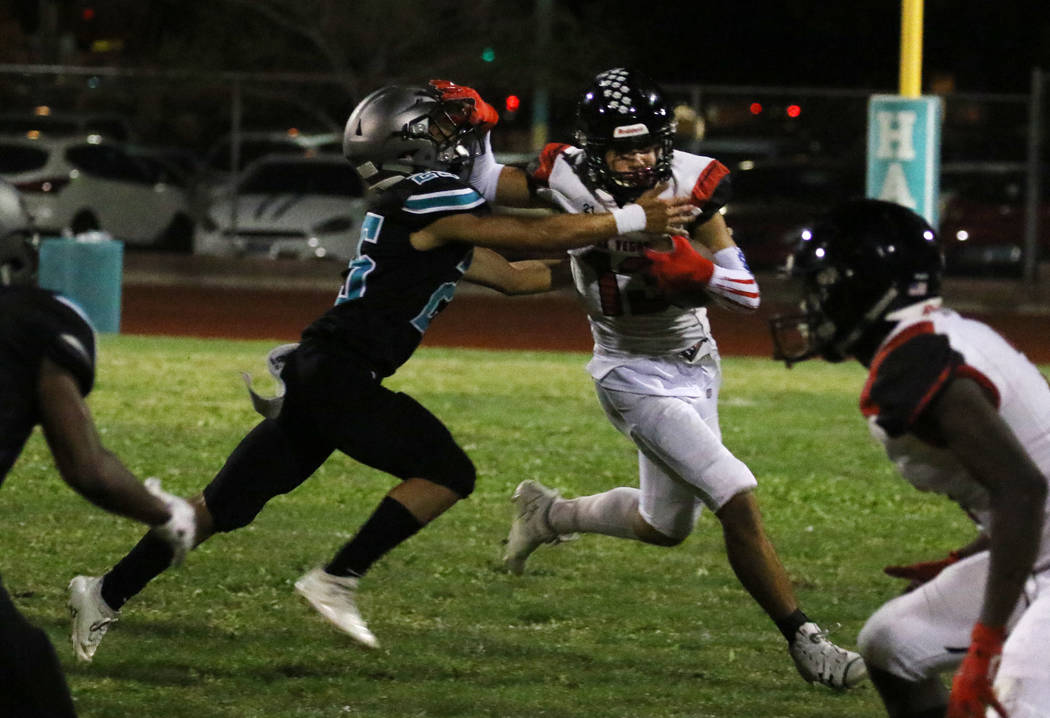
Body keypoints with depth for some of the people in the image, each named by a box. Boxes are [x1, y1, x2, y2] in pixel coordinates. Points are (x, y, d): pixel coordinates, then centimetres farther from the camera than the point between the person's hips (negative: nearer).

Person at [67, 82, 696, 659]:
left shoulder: (433, 218, 19)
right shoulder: (431, 199, -10)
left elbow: (515, 276, 25)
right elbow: (536, 236, -11)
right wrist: (632, 222, -4)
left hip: (314, 374, 10)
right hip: (340, 375, -10)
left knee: (226, 505, 13)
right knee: (449, 473, -7)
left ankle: (106, 596, 16)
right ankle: (337, 580, -8)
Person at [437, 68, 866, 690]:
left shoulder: (692, 184, -15)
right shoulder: (569, 180, -19)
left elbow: (749, 293, -13)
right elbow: (488, 187, -3)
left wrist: (696, 269, -32)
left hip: (696, 364, 5)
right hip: (636, 376, -5)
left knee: (666, 525, 23)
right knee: (737, 500, -18)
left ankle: (550, 513, 48)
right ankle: (805, 643, -8)